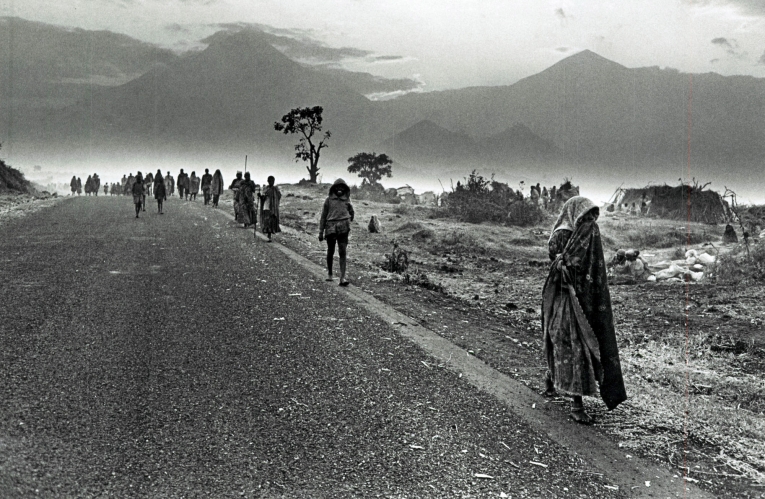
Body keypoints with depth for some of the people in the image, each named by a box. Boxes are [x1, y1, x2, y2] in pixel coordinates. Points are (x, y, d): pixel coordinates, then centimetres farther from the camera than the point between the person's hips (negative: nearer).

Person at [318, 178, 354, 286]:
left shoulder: (347, 200, 9)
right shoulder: (329, 199, 5)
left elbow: (351, 213, 26)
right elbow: (323, 216, 7)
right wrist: (321, 232, 5)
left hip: (343, 228, 0)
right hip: (331, 227, 0)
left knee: (343, 252, -8)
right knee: (330, 252, 11)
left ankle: (342, 278, -11)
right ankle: (329, 273, 31)